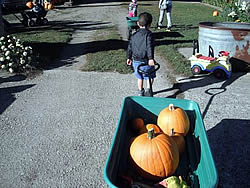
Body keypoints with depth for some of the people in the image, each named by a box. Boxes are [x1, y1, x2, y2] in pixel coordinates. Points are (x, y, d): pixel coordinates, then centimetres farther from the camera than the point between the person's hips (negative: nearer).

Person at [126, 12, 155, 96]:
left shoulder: (134, 35, 8)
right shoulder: (148, 34, -10)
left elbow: (130, 47, 12)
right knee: (150, 76, 16)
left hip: (135, 61, 5)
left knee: (140, 77, 22)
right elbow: (149, 47, -23)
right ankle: (148, 89, 6)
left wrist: (129, 57, 22)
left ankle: (140, 92, 30)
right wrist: (151, 58, -28)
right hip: (146, 61, -5)